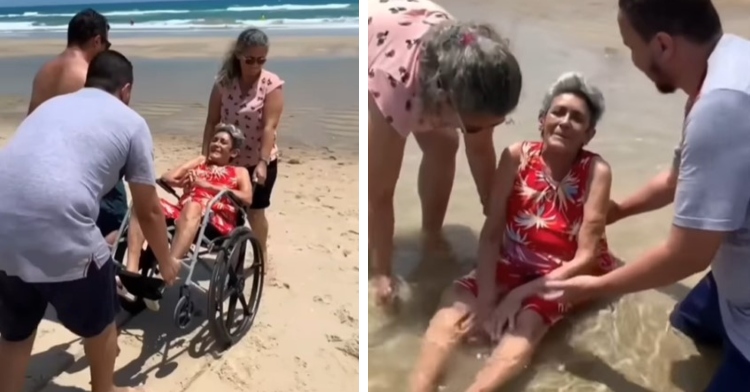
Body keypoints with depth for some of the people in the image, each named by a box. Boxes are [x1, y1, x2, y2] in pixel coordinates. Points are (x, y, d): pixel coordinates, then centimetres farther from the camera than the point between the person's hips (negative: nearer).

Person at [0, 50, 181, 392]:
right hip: (59, 235, -5)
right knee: (99, 323, 23)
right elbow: (148, 211, 14)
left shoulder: (52, 104, 27)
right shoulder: (131, 122, 11)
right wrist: (165, 262, 31)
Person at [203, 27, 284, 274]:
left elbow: (269, 127, -19)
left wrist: (262, 163, -26)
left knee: (254, 212, 9)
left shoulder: (272, 84, -13)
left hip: (259, 161, -2)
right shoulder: (224, 82, -6)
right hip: (228, 159, 3)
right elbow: (212, 122, -3)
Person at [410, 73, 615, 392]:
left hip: (562, 274, -2)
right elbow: (491, 234, -11)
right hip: (511, 264, 3)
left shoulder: (596, 171, -14)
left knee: (525, 323, -34)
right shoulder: (516, 157, -9)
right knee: (456, 310, -25)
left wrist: (520, 294, -24)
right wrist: (486, 296, -23)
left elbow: (586, 256, -17)